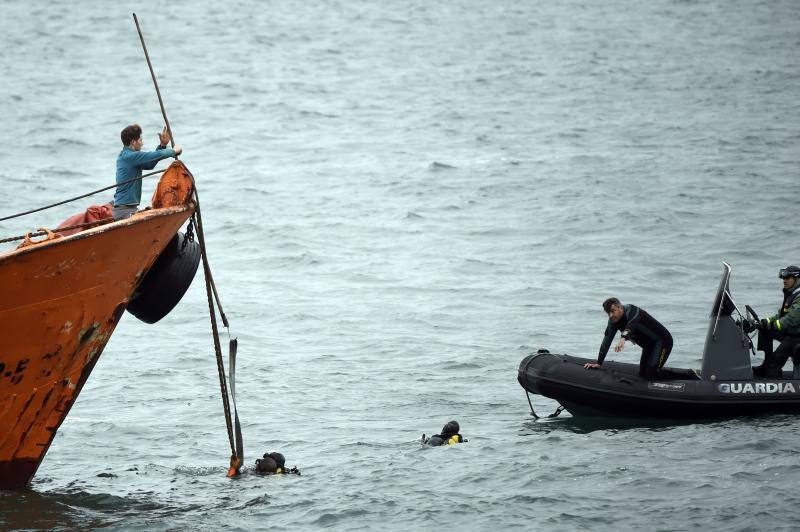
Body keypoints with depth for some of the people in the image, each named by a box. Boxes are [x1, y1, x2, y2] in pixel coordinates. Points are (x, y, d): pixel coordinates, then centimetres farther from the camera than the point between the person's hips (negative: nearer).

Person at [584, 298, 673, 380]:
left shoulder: (631, 311, -27)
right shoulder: (613, 322, -2)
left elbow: (631, 325, -48)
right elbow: (607, 341, -2)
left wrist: (623, 338, -67)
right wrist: (598, 363, -6)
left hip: (662, 340, -9)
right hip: (648, 346, 9)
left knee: (651, 374, -21)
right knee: (642, 374, 8)